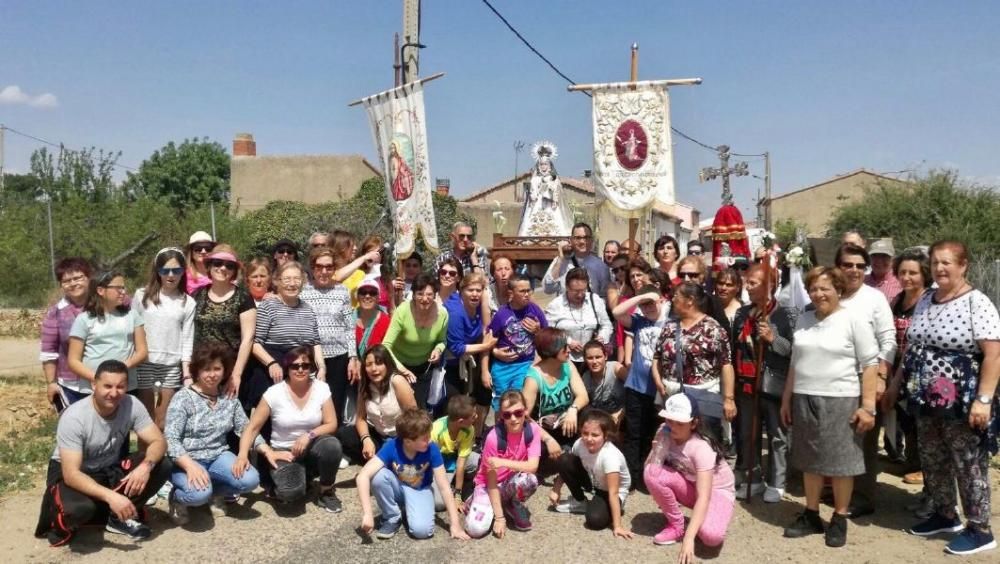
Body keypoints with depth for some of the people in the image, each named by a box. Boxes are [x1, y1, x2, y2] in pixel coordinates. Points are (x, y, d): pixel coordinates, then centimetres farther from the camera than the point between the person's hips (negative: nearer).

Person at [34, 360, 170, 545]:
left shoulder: (132, 405, -18)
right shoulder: (74, 417, -29)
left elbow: (158, 441, -16)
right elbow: (71, 474, -33)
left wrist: (146, 466, -39)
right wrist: (110, 496, -45)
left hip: (110, 468, 4)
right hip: (71, 472, -4)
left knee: (161, 467, -20)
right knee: (79, 508, -37)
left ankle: (119, 518, -1)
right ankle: (63, 523, 1)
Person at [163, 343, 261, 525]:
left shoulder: (230, 397, 4)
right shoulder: (183, 398, -11)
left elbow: (246, 429, 5)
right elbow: (170, 439, -18)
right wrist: (191, 465, -34)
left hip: (218, 456, 5)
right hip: (187, 460, -4)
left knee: (250, 480, -22)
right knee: (200, 494, -34)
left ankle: (217, 492, 10)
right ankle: (177, 498, 3)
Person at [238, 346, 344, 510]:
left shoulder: (321, 388, -8)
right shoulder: (274, 392, -13)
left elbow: (331, 424, -6)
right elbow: (252, 428, -10)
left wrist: (309, 435, -24)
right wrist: (242, 455, -27)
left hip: (311, 448, 2)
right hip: (283, 451, -2)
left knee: (332, 444, -33)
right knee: (291, 492, -30)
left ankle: (326, 492, -6)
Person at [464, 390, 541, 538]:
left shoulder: (533, 430, -16)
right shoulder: (494, 437, -25)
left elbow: (533, 466, -24)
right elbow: (492, 480, -20)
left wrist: (504, 463, -35)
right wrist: (499, 517, -20)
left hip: (512, 484, 2)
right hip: (488, 484, -2)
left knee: (529, 479, -34)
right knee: (476, 528, -26)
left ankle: (515, 506, 0)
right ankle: (475, 502, 10)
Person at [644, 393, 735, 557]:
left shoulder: (702, 448, -31)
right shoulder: (664, 433, -15)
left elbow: (703, 497, -38)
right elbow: (649, 468, -17)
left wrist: (688, 538, -45)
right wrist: (658, 447, -33)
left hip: (717, 491, -4)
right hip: (689, 487, 5)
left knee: (711, 535, -36)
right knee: (652, 473, -27)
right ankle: (676, 525, -4)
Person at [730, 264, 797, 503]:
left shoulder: (787, 313, -8)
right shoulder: (742, 313, 10)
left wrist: (772, 338, -23)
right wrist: (732, 381, 14)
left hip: (773, 386, -5)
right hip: (746, 385, 6)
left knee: (777, 436, 7)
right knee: (748, 436, 12)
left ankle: (776, 483, 19)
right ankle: (753, 479, 25)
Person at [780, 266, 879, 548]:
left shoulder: (854, 320, -6)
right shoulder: (804, 320, 10)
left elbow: (870, 364, -9)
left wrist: (868, 406, -14)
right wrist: (787, 399, 14)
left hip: (839, 400, -5)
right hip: (803, 399, 5)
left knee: (840, 461, 5)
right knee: (810, 460, 13)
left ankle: (839, 520, 19)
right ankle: (811, 515, 25)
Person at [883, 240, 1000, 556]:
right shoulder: (925, 301, 8)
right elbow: (912, 347, 16)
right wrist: (896, 384, 17)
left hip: (961, 403, -7)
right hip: (926, 400, 7)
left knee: (968, 465, 3)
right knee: (932, 462, 16)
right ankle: (945, 516, 33)